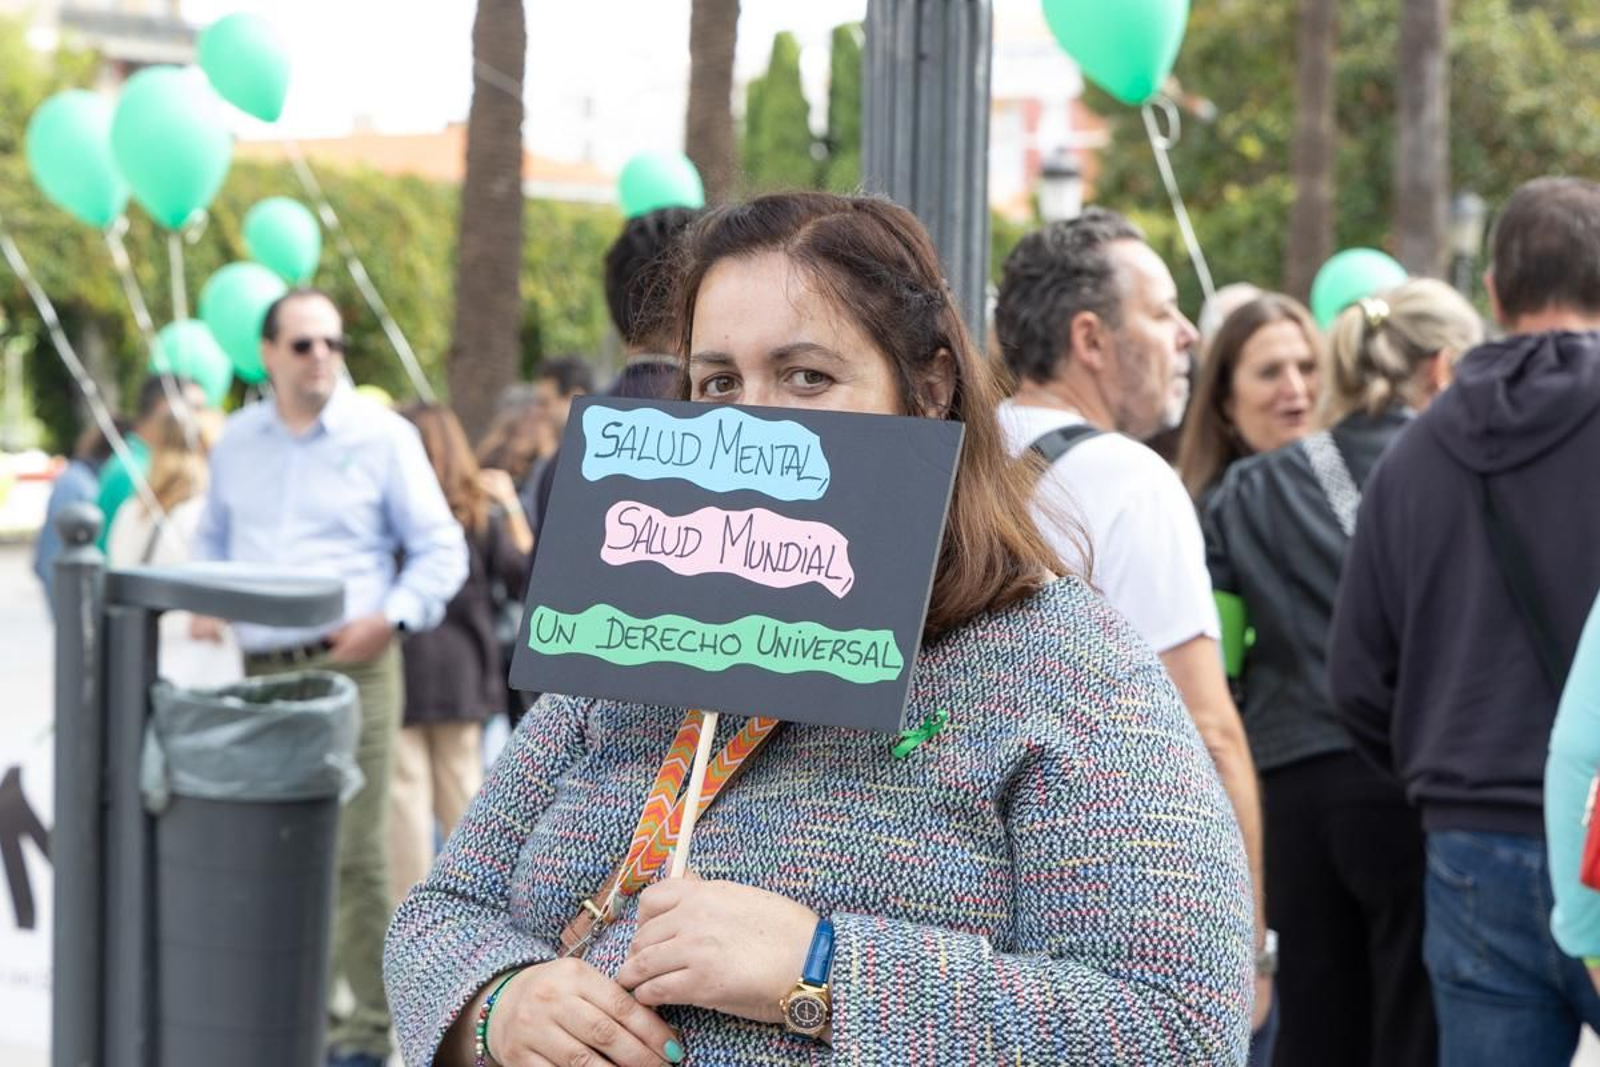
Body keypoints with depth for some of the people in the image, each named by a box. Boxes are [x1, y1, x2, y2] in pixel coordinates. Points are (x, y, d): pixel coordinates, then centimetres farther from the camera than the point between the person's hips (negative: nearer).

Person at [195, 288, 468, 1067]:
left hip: (349, 668, -4)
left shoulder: (382, 436, 0)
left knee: (355, 854, -6)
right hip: (255, 672, 5)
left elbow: (441, 550, 1)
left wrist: (391, 618, -13)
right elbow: (211, 539, 25)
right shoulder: (237, 441, 13)